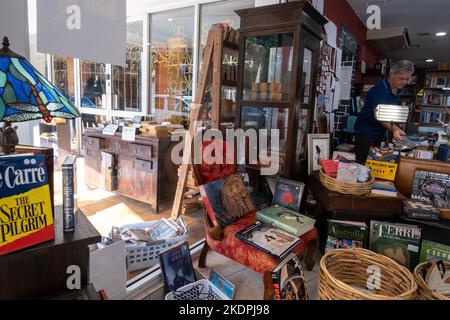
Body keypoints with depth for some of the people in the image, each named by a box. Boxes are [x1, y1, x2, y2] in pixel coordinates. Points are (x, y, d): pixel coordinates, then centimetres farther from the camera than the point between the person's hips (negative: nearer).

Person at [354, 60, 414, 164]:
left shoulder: (397, 91, 4)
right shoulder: (379, 90, -23)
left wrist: (396, 130, 1)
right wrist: (393, 128, -55)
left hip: (380, 134, 8)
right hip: (366, 133, -8)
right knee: (362, 164, -4)